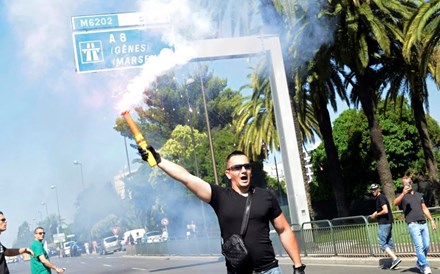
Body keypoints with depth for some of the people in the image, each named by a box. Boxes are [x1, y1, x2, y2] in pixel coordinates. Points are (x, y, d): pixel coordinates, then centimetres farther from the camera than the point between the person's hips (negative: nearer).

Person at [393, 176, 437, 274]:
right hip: (413, 224, -5)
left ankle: (419, 263, 20)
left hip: (423, 223, 5)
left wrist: (432, 220, 17)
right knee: (419, 246, -13)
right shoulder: (402, 196, 5)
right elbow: (395, 203, -17)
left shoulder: (419, 195, 22)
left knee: (426, 246, 3)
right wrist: (403, 193, -31)